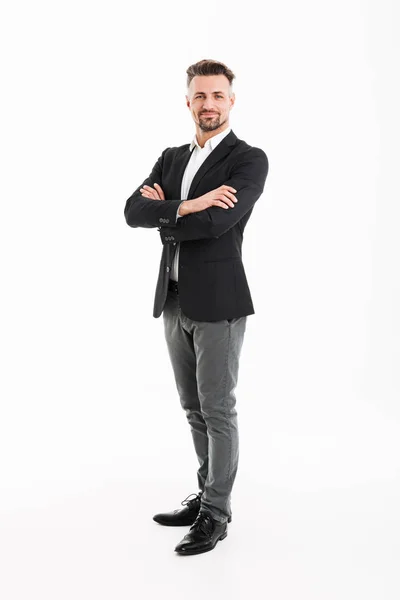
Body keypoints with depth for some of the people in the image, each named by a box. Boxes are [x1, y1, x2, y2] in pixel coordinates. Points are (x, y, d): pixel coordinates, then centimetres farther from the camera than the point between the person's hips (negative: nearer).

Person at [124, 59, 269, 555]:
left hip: (217, 303, -6)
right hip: (174, 301, 7)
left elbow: (215, 222, -22)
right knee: (195, 409, 15)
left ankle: (216, 514, 14)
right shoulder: (171, 158, 13)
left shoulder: (249, 160, -7)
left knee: (218, 410, 2)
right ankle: (206, 495, 30)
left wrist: (164, 214, -6)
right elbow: (133, 212, -2)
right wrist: (185, 206, -19)